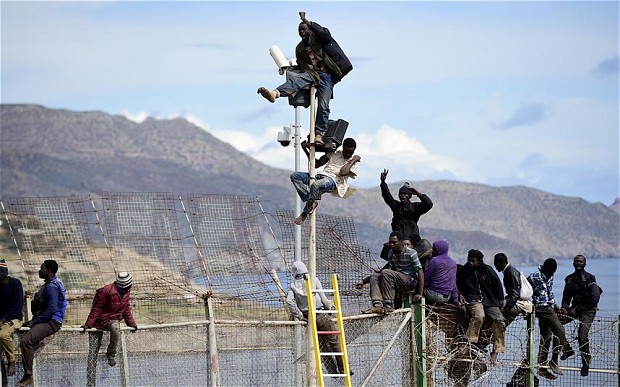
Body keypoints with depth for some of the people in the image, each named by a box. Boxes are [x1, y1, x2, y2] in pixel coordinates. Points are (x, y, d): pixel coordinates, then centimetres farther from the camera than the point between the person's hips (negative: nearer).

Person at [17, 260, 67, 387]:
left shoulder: (52, 287, -14)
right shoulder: (49, 285, 19)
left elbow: (52, 309, -22)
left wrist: (35, 321, -17)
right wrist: (34, 320, 12)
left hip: (51, 322, -11)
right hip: (48, 321, 11)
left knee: (25, 341, -26)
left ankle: (28, 376, -26)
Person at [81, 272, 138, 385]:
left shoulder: (126, 291, 2)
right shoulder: (106, 291, -20)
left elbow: (126, 308, 18)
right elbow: (96, 309, -17)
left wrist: (131, 323, 16)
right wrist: (88, 325, -20)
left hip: (112, 320, 4)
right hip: (98, 321, -4)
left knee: (116, 328, -37)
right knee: (93, 353, -9)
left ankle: (111, 355, -15)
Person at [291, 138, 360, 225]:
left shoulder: (353, 164, 10)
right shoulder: (334, 153, 24)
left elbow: (343, 172, -12)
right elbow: (317, 164, 26)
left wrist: (353, 160, -1)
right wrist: (305, 149, 19)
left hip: (333, 180, -6)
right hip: (320, 176, 6)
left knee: (315, 185, -40)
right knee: (294, 176, -13)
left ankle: (304, 213, -22)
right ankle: (310, 200, -22)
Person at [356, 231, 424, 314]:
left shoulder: (411, 253, -12)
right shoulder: (391, 254, 9)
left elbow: (420, 272, -15)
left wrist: (419, 294, -22)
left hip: (410, 281, -7)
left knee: (386, 273, -28)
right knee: (374, 276, -11)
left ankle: (389, 306, -29)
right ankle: (378, 306, -30)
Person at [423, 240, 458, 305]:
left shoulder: (434, 260, -10)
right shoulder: (453, 263, 11)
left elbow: (425, 278, -7)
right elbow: (454, 283, 15)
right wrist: (456, 300, 18)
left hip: (434, 295, -8)